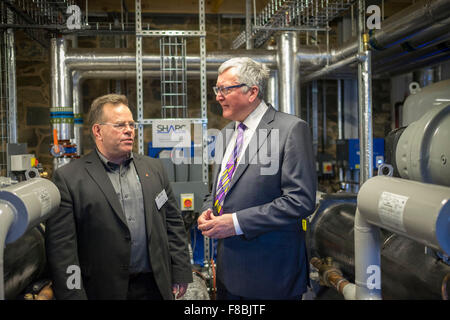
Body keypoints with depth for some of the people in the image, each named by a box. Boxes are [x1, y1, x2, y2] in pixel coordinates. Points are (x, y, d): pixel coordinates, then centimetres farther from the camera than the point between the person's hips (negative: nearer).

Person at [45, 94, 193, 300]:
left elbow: (173, 222, 8)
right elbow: (61, 248, -9)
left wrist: (180, 274, 5)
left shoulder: (154, 168, 7)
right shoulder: (68, 178, -6)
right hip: (104, 290, -3)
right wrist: (73, 295, -12)